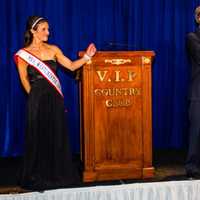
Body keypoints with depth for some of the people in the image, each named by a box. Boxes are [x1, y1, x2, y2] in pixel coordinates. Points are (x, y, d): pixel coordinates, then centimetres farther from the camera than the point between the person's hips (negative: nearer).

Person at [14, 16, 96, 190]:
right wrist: (36, 96, 6)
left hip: (55, 99, 3)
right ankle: (38, 177, 20)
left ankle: (58, 174, 22)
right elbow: (24, 79, 3)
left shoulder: (53, 50, 7)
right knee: (39, 138, 4)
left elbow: (72, 66, 6)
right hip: (37, 101, -3)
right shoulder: (23, 54, -3)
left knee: (58, 137, 7)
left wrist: (87, 56, -5)